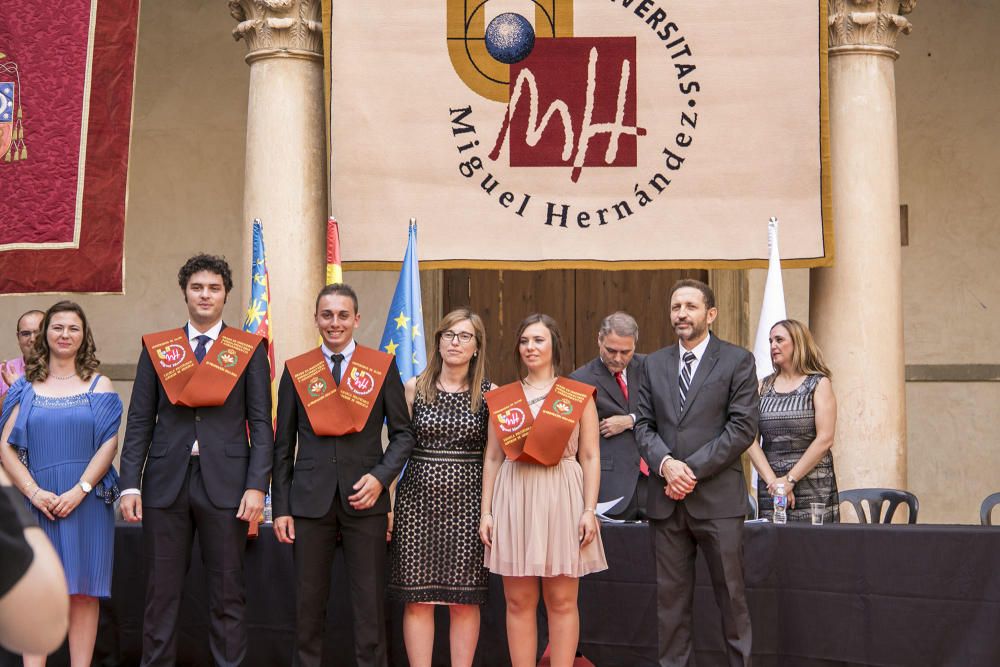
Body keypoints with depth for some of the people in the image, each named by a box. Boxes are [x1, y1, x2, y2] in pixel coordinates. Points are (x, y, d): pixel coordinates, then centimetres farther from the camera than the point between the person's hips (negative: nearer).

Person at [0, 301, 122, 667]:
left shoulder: (99, 386, 7)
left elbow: (109, 444, -1)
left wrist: (79, 491, -12)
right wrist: (34, 492, -10)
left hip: (86, 502, -1)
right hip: (37, 503, 1)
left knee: (83, 591, 0)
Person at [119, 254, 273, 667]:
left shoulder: (249, 350, 6)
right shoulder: (156, 348, 11)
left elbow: (261, 424, 2)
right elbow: (140, 422, 8)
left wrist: (256, 485, -7)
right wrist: (130, 485, 0)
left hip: (225, 483, -1)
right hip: (166, 480, 1)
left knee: (227, 592, 3)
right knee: (162, 590, 5)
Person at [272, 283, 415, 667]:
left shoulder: (383, 366, 4)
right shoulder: (296, 370, 7)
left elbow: (402, 434, 6)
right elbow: (283, 446, 8)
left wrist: (381, 476, -10)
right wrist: (280, 508, 4)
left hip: (364, 499, -1)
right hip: (310, 500, 1)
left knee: (370, 603, 0)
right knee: (309, 602, 5)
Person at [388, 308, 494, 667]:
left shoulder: (490, 393, 4)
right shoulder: (414, 387, 6)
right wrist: (388, 502, 1)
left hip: (466, 502, 0)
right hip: (418, 499, 1)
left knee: (465, 600, 2)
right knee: (418, 600, 0)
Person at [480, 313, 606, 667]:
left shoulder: (579, 396, 4)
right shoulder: (502, 398, 10)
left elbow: (590, 457, 1)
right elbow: (492, 458, 10)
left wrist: (590, 510, -8)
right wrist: (486, 511, 3)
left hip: (562, 498, -2)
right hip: (514, 498, 2)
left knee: (562, 601, 1)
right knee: (518, 601, 4)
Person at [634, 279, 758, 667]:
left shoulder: (737, 361, 1)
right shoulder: (654, 364, 14)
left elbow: (743, 428, -6)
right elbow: (644, 425, 10)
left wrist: (693, 469, -13)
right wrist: (665, 464, -10)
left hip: (717, 496, -4)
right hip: (666, 499, 4)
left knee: (731, 594, 1)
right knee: (670, 595, 6)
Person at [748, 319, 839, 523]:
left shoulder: (819, 384, 2)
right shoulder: (763, 387, 12)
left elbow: (825, 439, -7)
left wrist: (790, 479, -12)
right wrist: (772, 481, -10)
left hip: (813, 490, -3)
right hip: (769, 491, 3)